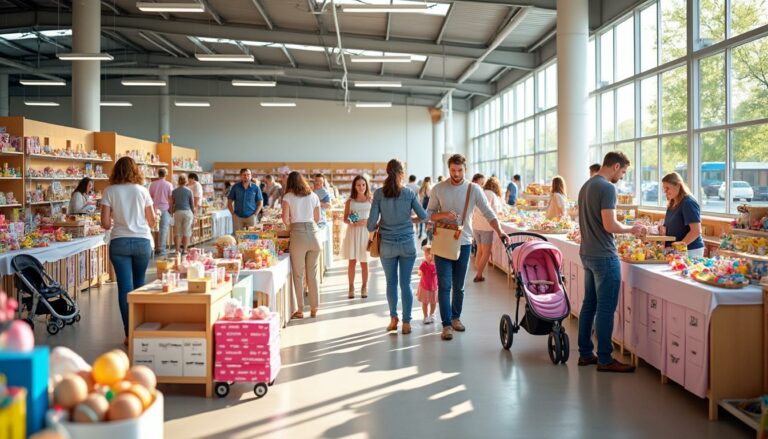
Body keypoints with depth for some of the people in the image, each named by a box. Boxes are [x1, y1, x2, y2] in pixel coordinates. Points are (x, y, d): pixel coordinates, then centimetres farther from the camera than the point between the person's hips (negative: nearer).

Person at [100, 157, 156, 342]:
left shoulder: (110, 191, 0)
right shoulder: (142, 190, 2)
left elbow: (105, 223, -3)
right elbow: (151, 222, 5)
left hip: (119, 242, -1)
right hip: (142, 242, 1)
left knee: (125, 288, 1)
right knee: (139, 286, 15)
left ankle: (130, 334, 0)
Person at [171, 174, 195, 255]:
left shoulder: (174, 191, 3)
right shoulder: (189, 191, -2)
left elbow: (172, 204, 5)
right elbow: (192, 204, 2)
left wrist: (172, 213, 16)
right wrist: (194, 215, 10)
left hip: (178, 212, 1)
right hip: (188, 212, -1)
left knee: (178, 232, 7)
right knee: (186, 232, 4)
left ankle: (177, 249, 5)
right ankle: (184, 249, 4)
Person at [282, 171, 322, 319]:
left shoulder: (288, 197, 2)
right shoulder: (313, 196, 12)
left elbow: (285, 219, -6)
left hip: (298, 235, -3)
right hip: (313, 233, 3)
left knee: (298, 275, 5)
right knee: (313, 274, 10)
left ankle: (300, 310, 8)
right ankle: (314, 309, 15)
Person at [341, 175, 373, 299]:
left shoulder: (371, 200, 5)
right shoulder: (350, 201, 6)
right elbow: (345, 219, 7)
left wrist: (366, 221, -15)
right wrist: (350, 222, -14)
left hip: (365, 232, 0)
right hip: (352, 232, 0)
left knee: (364, 261, 4)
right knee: (352, 261, -1)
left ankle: (364, 287, 19)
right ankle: (351, 287, 11)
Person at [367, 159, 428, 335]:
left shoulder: (379, 193, -7)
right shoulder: (409, 193, -5)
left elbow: (371, 225, -9)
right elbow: (423, 216, 3)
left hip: (387, 245, 0)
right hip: (407, 244, 0)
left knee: (391, 282, 14)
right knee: (405, 283, 6)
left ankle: (393, 318, 24)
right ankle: (406, 322, 10)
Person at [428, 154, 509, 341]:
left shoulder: (474, 189, -2)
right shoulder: (438, 189, -2)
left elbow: (488, 213, -6)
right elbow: (429, 213, 2)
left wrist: (500, 232, -20)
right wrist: (443, 215, -19)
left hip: (463, 243, 1)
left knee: (459, 286, 11)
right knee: (444, 285, -4)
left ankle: (455, 317, 29)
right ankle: (446, 324, 1)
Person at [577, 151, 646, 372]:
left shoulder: (586, 186, 14)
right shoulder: (607, 188, -15)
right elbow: (610, 225, -21)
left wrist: (626, 229, 19)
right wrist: (631, 229, -4)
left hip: (587, 253, 9)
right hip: (604, 256, -9)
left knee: (589, 304, 13)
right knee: (606, 308, -3)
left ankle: (585, 354, 20)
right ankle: (604, 359, 3)